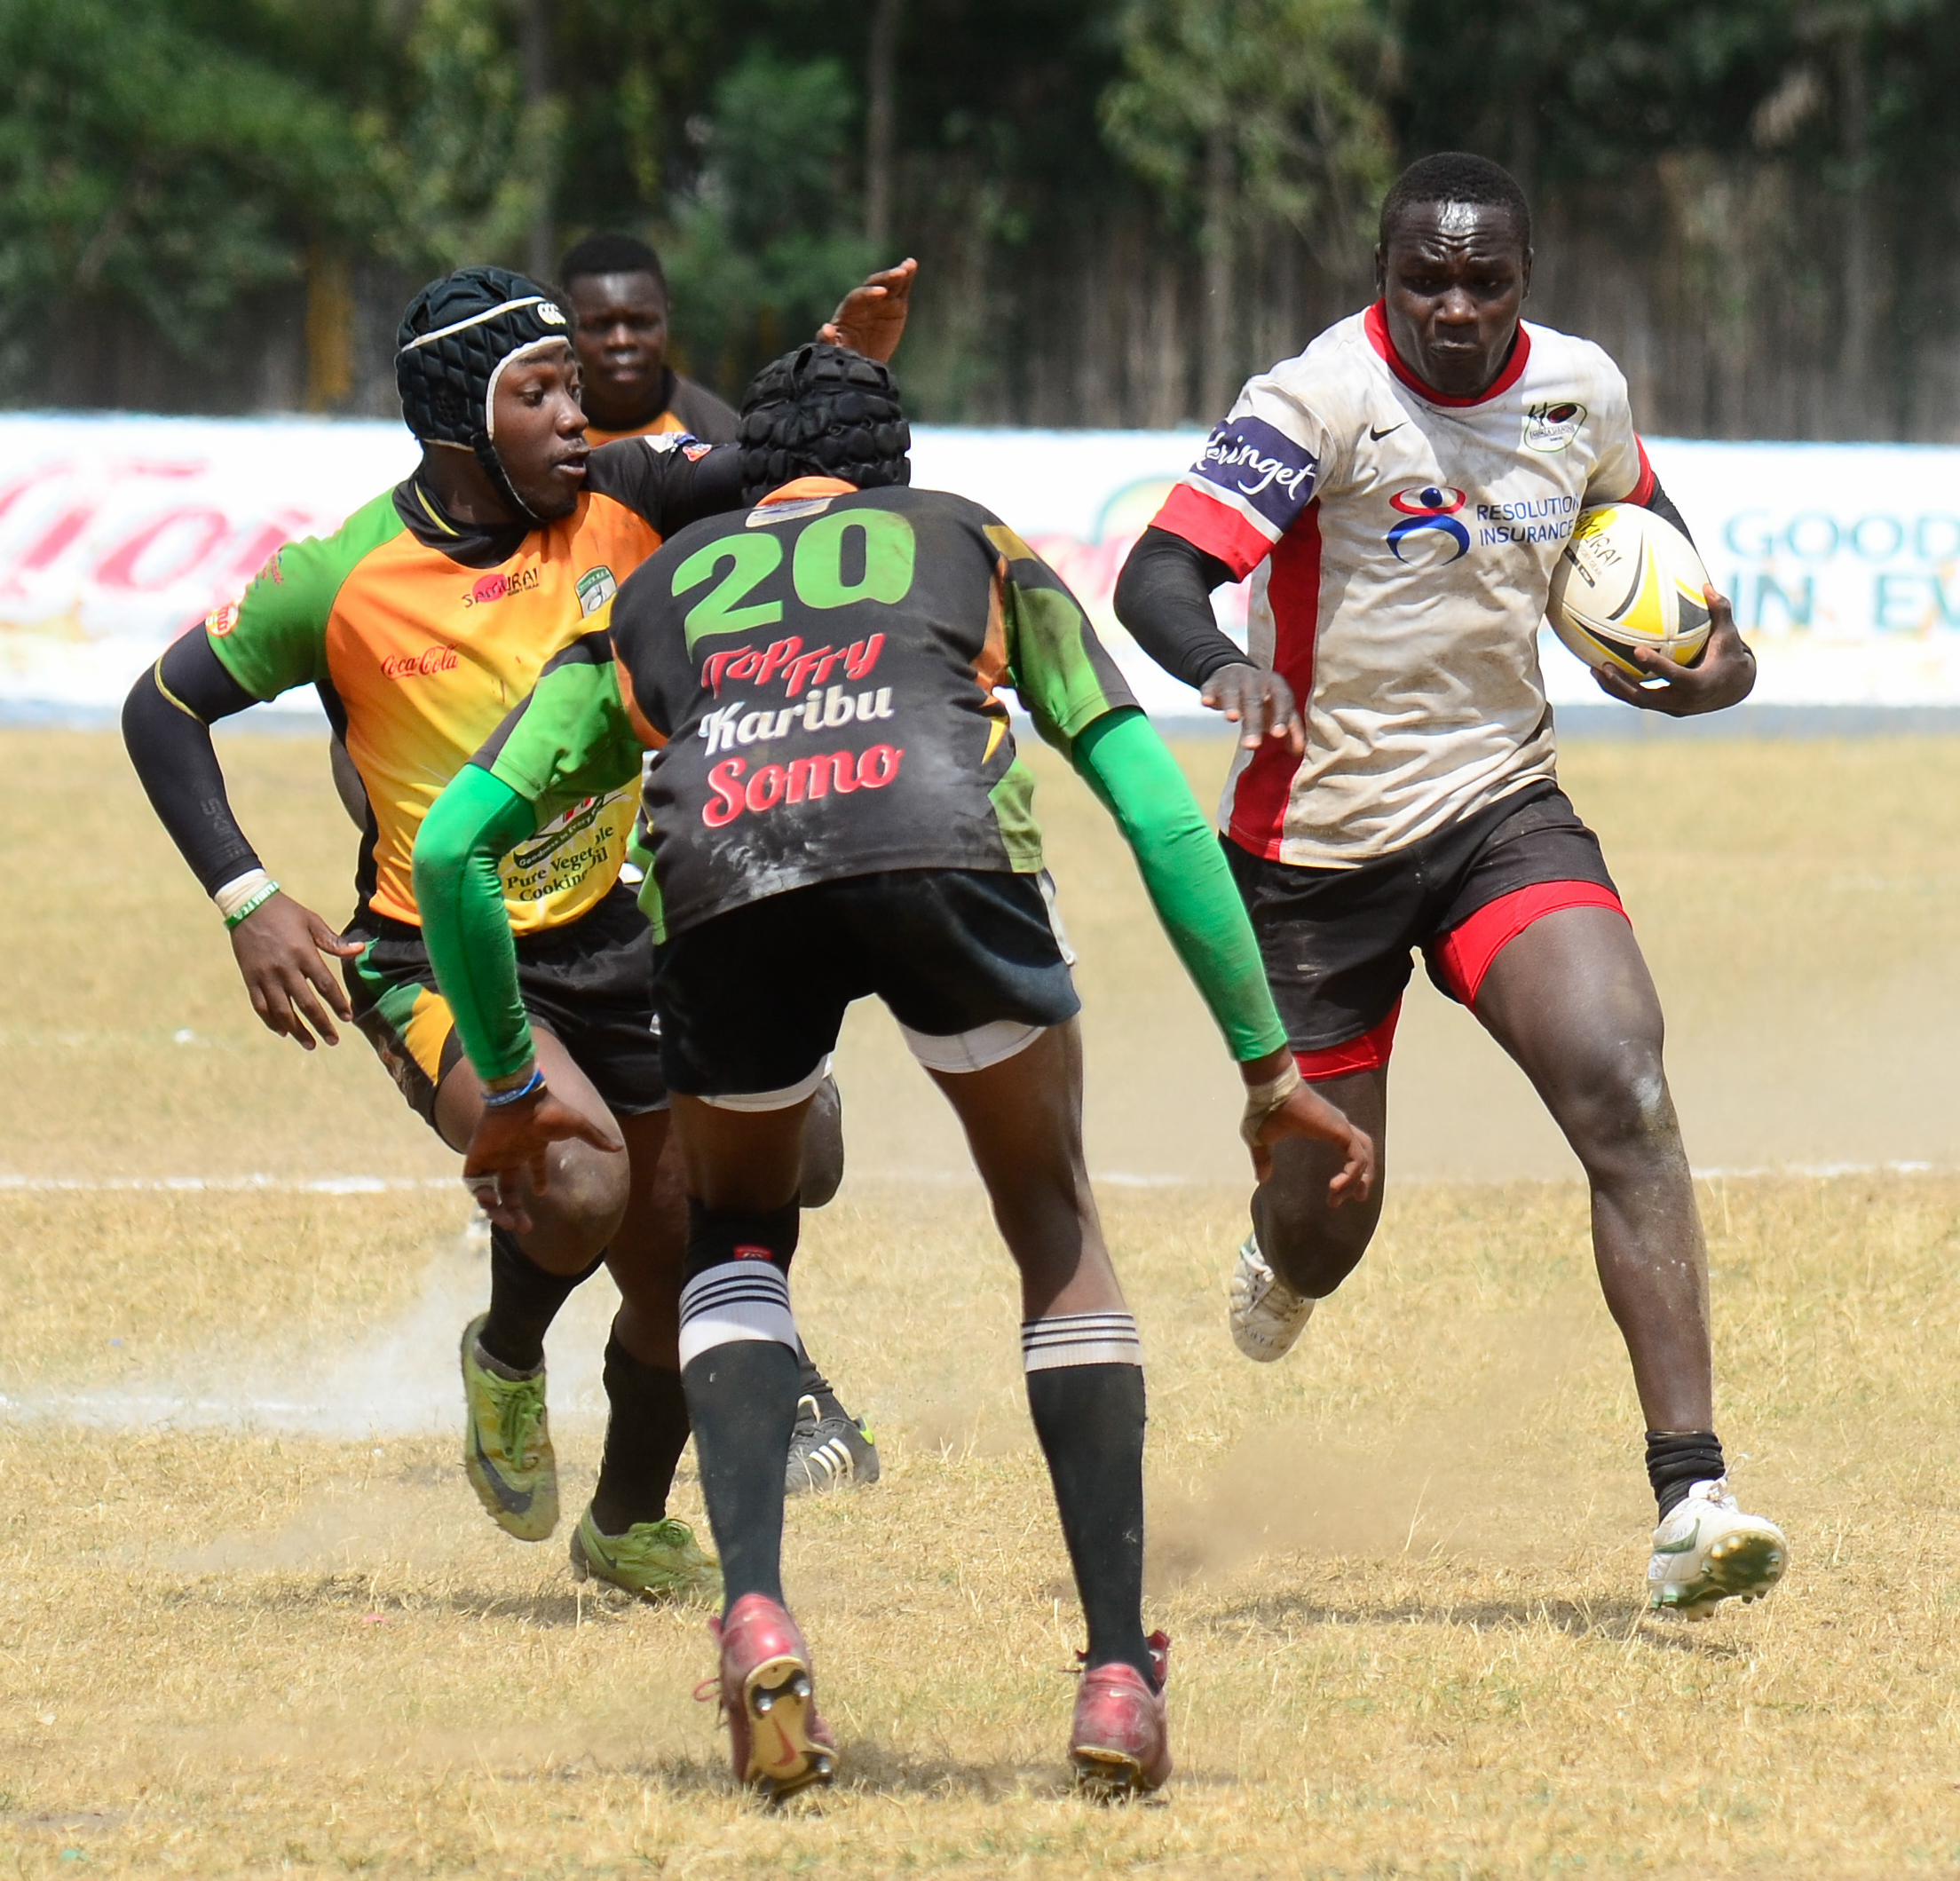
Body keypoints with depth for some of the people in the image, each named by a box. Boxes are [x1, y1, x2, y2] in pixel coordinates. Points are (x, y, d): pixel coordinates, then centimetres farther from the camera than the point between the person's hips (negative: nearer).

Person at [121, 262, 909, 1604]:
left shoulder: (618, 502, -5)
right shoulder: (346, 582, -14)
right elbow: (166, 707, -5)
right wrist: (247, 901, -13)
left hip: (609, 941, 5)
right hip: (437, 964, -5)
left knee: (684, 1265, 12)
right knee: (578, 1183, -31)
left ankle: (629, 1528, 40)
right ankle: (507, 1362, 3)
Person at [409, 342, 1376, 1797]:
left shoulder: (658, 594, 38)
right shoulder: (973, 544, 35)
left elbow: (451, 846, 33)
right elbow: (1156, 808, 26)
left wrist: (510, 1089, 44)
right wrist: (1267, 1062, 28)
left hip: (720, 866, 1)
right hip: (940, 838, -1)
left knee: (737, 1237, 26)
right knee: (1057, 1228, 19)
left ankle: (758, 1619, 2)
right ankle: (1120, 1672, 8)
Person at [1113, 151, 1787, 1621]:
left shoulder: (1580, 392, -1)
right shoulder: (1324, 400, -17)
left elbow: (1638, 513, 22)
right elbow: (1158, 575, -27)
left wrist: (1712, 645, 2)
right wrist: (1221, 667, -49)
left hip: (1501, 807, 3)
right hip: (1318, 834, -3)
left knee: (1623, 1090, -23)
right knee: (1324, 1221, 6)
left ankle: (1690, 1502, -27)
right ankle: (1286, 1267, 50)